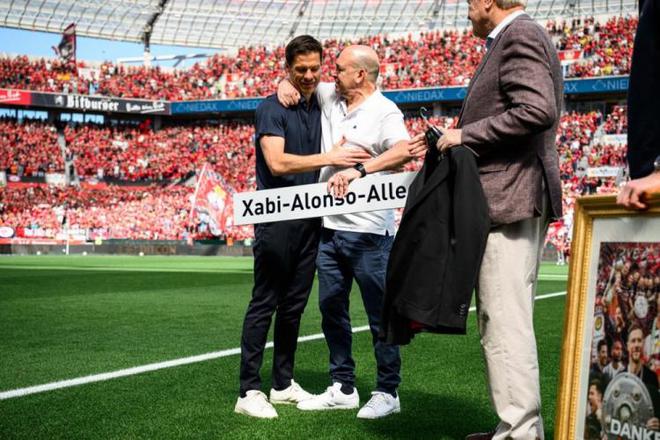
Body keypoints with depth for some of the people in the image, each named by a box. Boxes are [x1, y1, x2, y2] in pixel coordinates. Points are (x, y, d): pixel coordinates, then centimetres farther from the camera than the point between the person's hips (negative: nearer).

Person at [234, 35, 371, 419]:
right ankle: (250, 391, -1)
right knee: (264, 304, -5)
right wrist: (329, 158, -18)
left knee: (295, 304, 11)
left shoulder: (323, 107, 14)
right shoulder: (273, 109, -5)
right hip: (276, 218, -6)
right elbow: (277, 162, -18)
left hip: (310, 218, 6)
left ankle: (284, 383, 20)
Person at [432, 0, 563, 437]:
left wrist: (466, 134, -16)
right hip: (512, 199, 11)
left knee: (506, 322, -9)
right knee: (505, 320, 16)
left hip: (511, 198, -11)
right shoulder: (516, 37, 20)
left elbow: (538, 110, -23)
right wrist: (467, 130, 12)